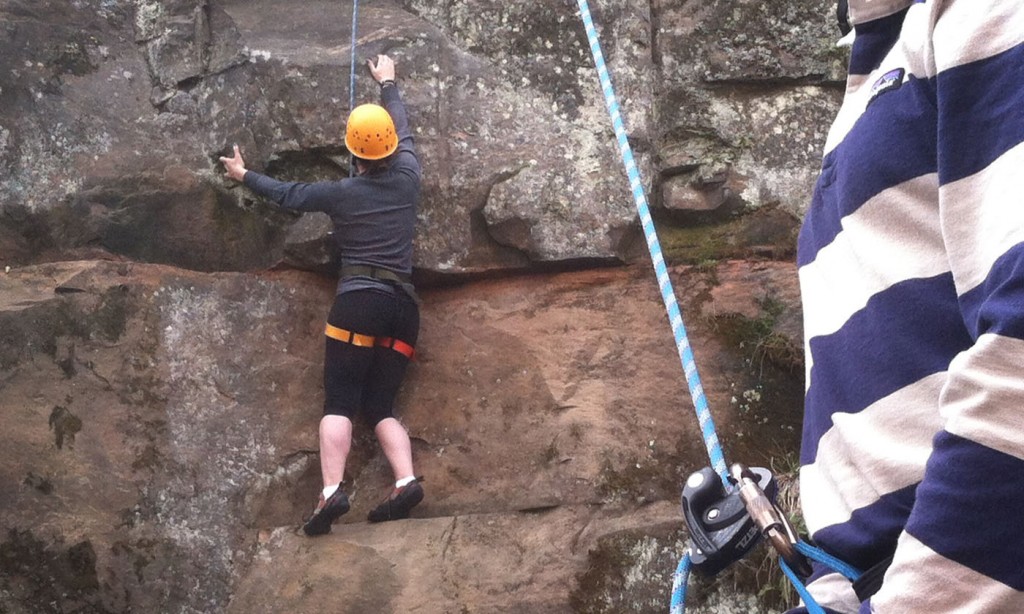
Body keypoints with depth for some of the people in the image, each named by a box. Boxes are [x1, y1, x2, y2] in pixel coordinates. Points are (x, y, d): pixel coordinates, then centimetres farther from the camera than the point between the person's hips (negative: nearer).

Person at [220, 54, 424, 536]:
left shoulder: (344, 193, 2)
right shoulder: (408, 176, 9)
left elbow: (288, 194, 17)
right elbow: (402, 129, 29)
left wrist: (245, 176, 35)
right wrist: (388, 84, 46)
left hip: (359, 301, -4)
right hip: (404, 306, 4)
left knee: (339, 404, -7)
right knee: (381, 407, 7)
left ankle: (332, 491, -25)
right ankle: (406, 481, -16)